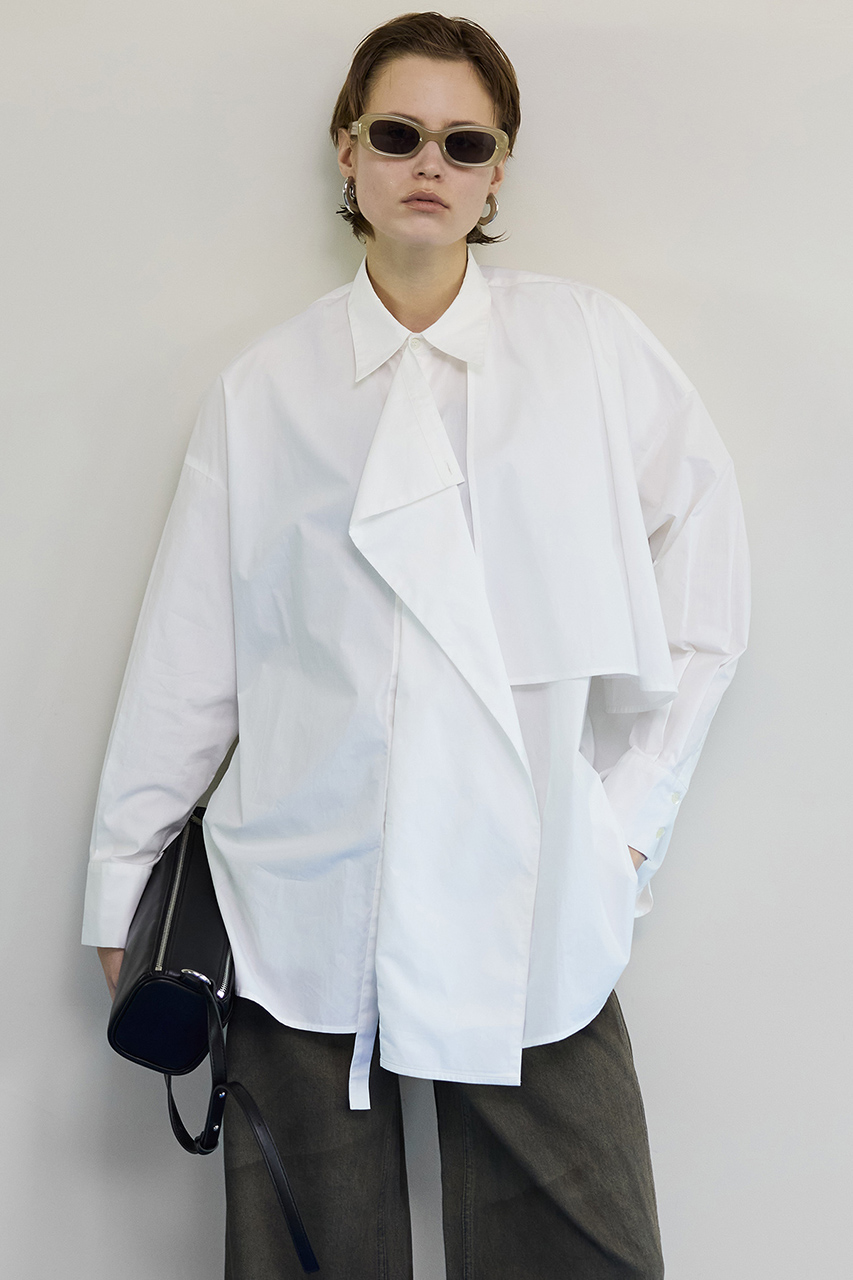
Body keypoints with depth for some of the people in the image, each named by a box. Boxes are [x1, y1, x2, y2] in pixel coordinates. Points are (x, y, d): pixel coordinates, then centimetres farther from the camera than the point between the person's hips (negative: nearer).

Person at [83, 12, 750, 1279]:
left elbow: (707, 563, 8)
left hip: (530, 908, 0)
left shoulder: (591, 346, 4)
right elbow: (186, 659, 7)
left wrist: (631, 811, 4)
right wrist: (124, 881, 10)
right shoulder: (265, 387, 6)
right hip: (304, 905, 1)